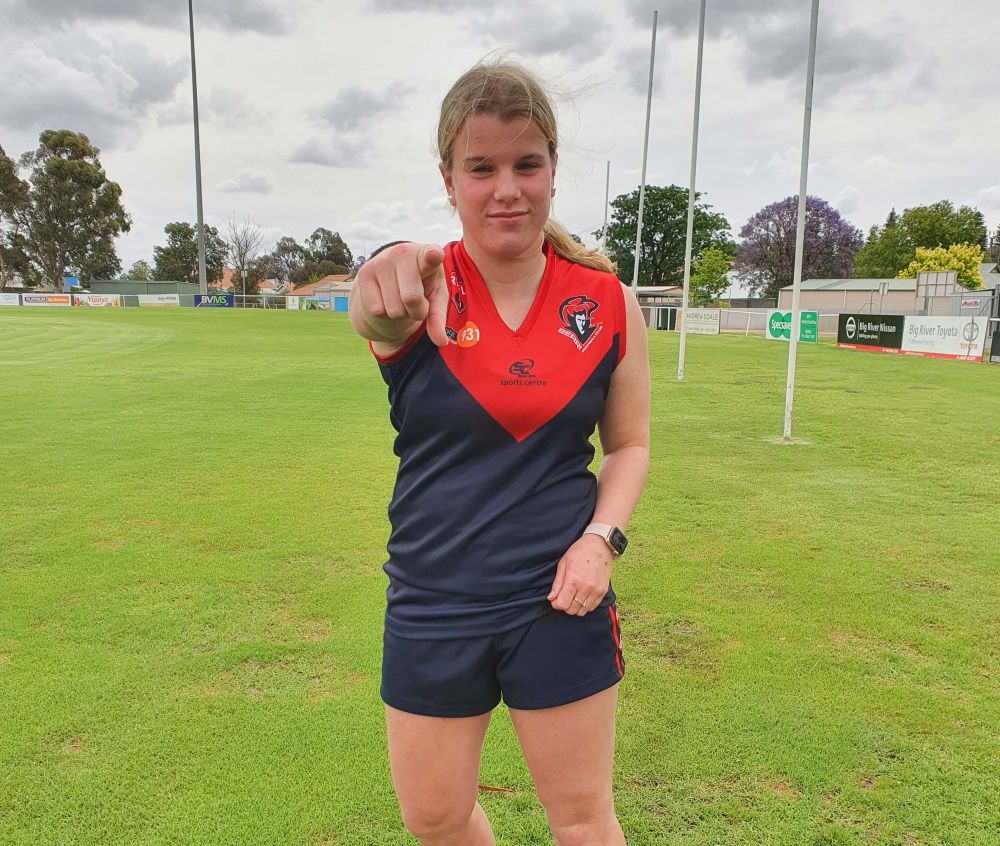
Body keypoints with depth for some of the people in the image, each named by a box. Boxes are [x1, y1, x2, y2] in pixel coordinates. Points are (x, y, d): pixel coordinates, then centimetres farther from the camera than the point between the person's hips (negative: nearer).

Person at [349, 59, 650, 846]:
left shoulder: (608, 301, -4)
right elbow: (379, 312, -35)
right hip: (431, 609, 0)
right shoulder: (423, 289, -10)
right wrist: (385, 295, -58)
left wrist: (602, 536, -10)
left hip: (560, 604, 1)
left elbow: (629, 442, 6)